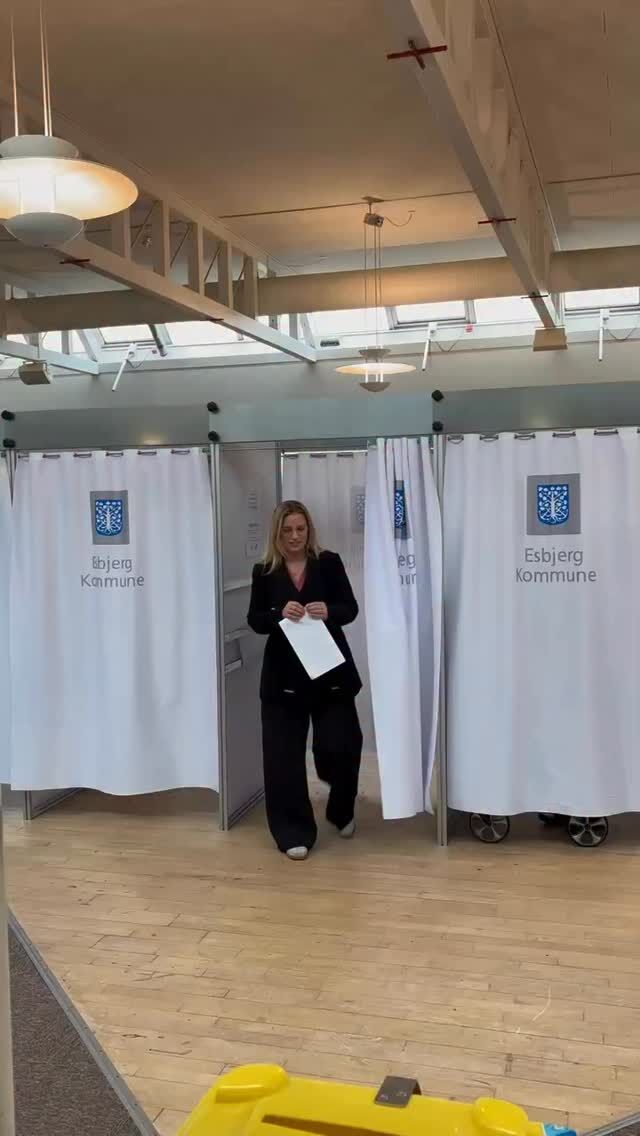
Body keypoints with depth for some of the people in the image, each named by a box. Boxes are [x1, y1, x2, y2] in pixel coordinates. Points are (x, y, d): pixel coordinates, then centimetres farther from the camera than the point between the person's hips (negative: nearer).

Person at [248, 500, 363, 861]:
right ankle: (294, 833, 14)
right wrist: (280, 614, -20)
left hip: (330, 672, 0)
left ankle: (343, 811, 33)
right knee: (283, 756, 1)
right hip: (284, 676, 1)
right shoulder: (264, 573, 3)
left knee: (339, 746, 1)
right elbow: (255, 621, 0)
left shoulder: (329, 563, 1)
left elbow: (351, 608, -2)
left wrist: (329, 612, -24)